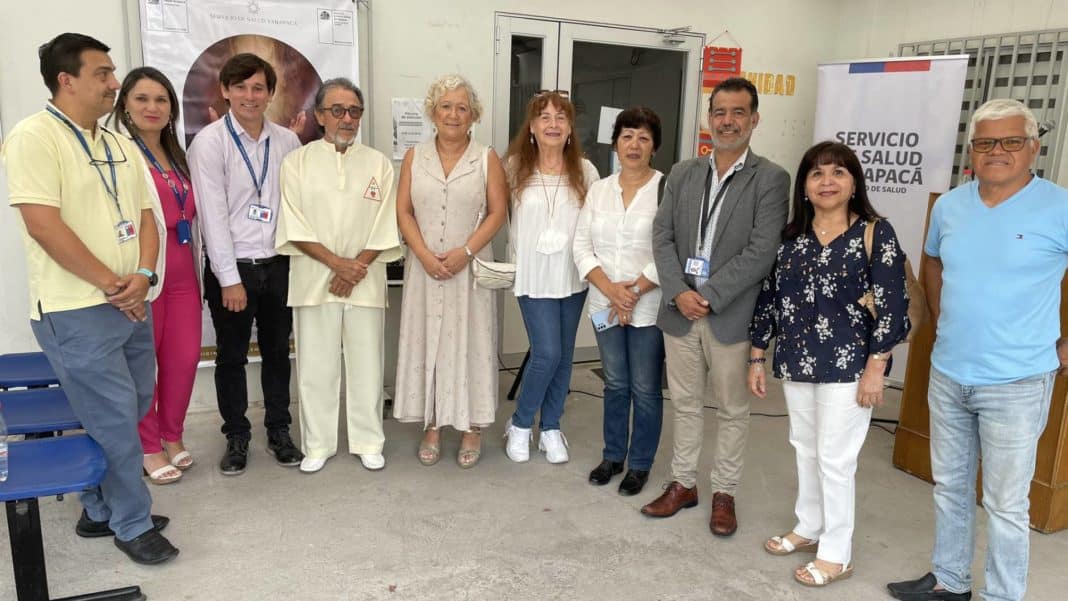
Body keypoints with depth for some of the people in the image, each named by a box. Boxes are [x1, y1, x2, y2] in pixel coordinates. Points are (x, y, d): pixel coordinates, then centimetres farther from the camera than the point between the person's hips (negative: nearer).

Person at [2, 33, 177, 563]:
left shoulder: (120, 146, 12)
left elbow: (146, 216, 11)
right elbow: (43, 225, -18)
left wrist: (142, 276, -7)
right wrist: (111, 284, -14)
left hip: (131, 304, 8)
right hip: (76, 312, -7)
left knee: (125, 415, 15)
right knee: (115, 420, 0)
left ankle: (100, 510, 33)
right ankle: (132, 524, 18)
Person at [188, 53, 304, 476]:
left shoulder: (287, 141, 4)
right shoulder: (210, 142, -6)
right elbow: (214, 214, -11)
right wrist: (230, 278, -13)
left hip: (278, 264, 3)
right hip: (232, 267, -3)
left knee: (278, 353, 13)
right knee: (231, 357, 10)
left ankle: (279, 433, 28)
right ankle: (236, 438, 26)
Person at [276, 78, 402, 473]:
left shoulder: (378, 164, 7)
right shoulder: (297, 163, 4)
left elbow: (384, 228, 1)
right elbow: (294, 227, -4)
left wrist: (355, 269, -10)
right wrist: (337, 263, -13)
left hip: (366, 282, 1)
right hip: (313, 281, -1)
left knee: (366, 364, 6)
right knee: (315, 366, 5)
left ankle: (368, 441, 20)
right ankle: (318, 444, 20)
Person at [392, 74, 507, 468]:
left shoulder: (487, 159, 2)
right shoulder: (415, 157, 7)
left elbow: (498, 213, -3)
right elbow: (403, 211, 3)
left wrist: (465, 252, -14)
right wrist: (425, 255, -11)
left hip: (470, 267, -2)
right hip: (424, 266, 2)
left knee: (469, 341, 2)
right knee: (427, 340, 6)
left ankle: (472, 427, 14)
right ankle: (432, 425, 18)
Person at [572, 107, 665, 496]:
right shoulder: (599, 189, 7)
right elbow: (582, 245, 2)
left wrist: (635, 291, -15)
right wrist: (610, 289, -11)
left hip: (649, 308, -4)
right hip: (605, 306, 4)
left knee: (645, 389, 7)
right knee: (615, 384, 16)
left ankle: (640, 465, 23)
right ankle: (612, 456, 31)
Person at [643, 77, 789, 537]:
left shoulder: (770, 179, -5)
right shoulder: (682, 174, 9)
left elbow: (761, 251, -13)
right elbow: (662, 237, 3)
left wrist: (709, 296, -16)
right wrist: (679, 292, -11)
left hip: (732, 316, -4)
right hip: (680, 311, 4)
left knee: (732, 409, 10)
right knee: (685, 403, 16)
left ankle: (724, 493, 26)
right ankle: (683, 483, 31)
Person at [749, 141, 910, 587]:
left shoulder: (876, 234, -7)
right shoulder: (790, 236, 6)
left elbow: (892, 307, -10)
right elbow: (768, 297, 9)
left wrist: (875, 368, -14)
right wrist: (756, 357, 9)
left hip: (847, 367, -5)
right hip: (795, 364, 5)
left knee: (835, 458, 2)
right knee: (805, 450, 17)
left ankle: (837, 553, 17)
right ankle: (809, 528, 35)